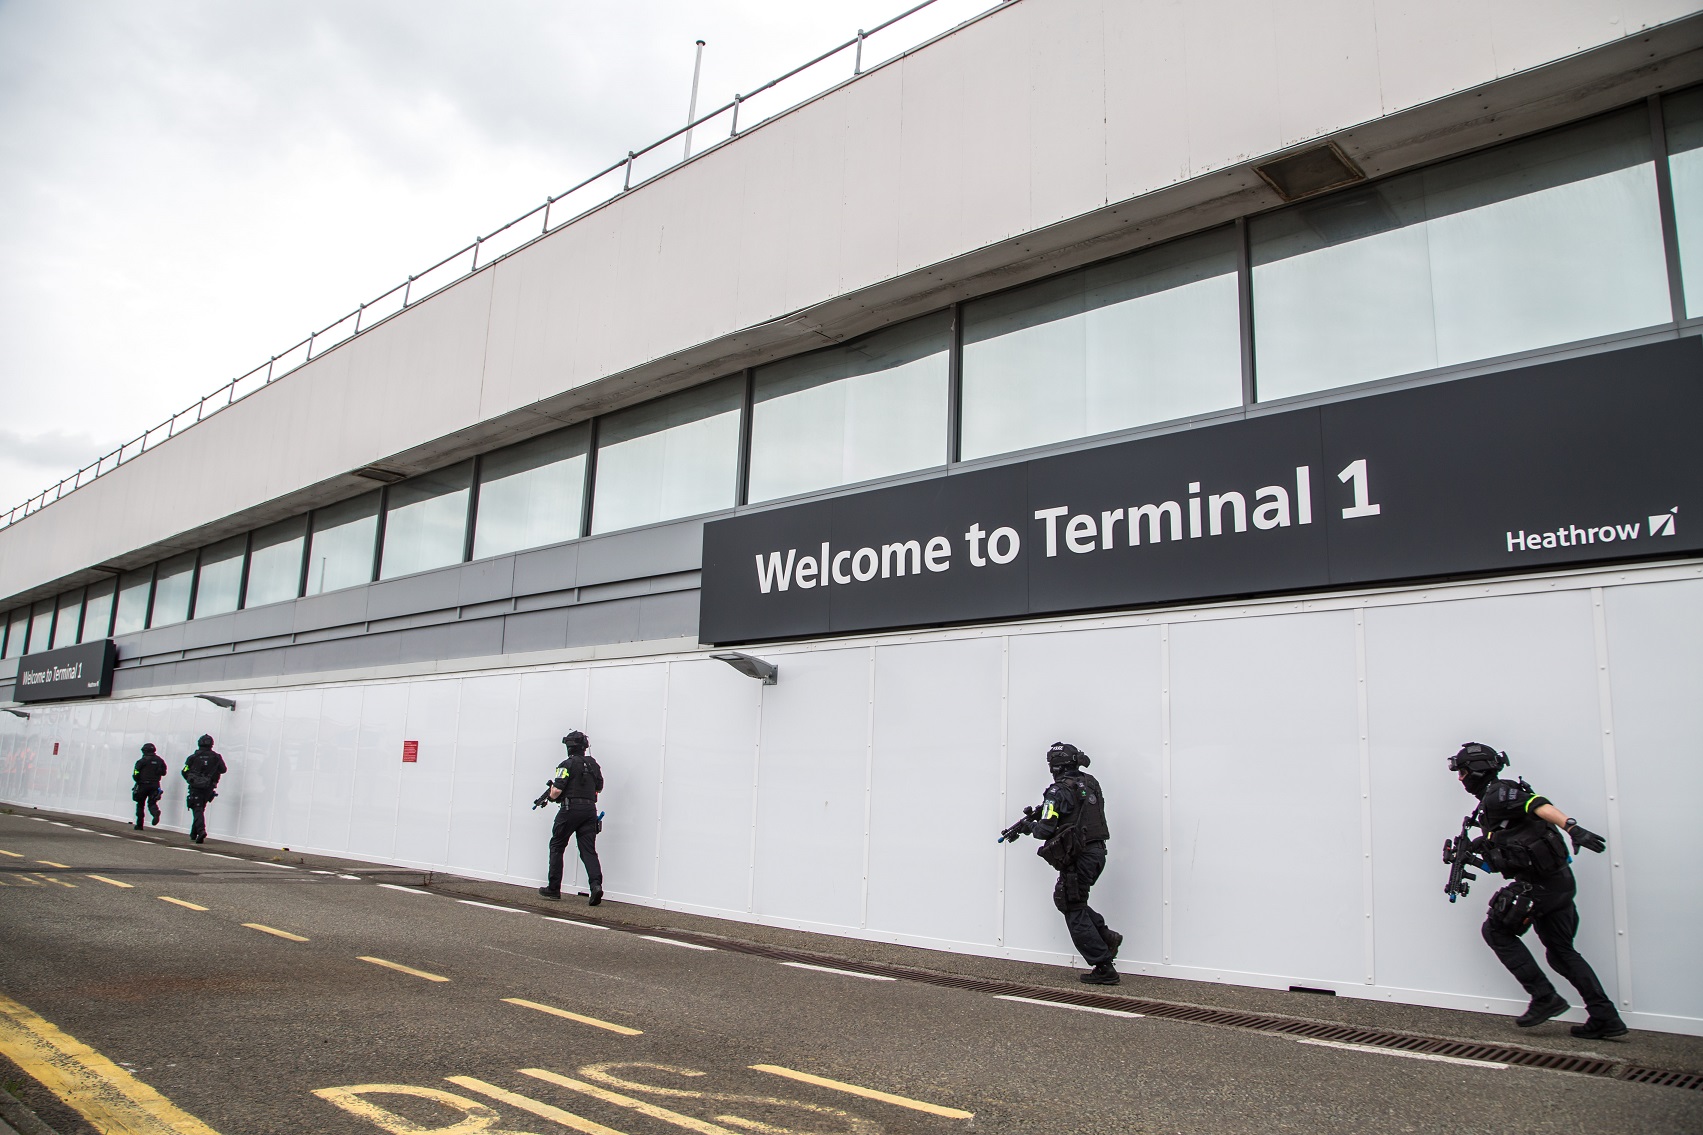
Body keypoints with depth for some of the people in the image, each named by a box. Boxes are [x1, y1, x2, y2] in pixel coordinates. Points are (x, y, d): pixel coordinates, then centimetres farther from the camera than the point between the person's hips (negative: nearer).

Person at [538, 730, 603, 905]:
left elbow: (556, 792, -13)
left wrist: (551, 792, 8)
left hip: (570, 809, -5)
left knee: (557, 846, 11)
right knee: (588, 850, 1)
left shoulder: (567, 765, -7)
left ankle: (553, 888, 14)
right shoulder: (593, 763, 11)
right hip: (589, 810, 5)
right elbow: (599, 787, 21)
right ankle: (596, 883, -20)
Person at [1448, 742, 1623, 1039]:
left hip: (1539, 881, -10)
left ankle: (1545, 998, 1)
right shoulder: (1492, 801, 21)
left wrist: (1573, 829, -39)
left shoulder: (1498, 794, -9)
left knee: (1496, 930, 3)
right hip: (1559, 880, 10)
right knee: (1560, 951, 15)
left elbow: (1539, 805, -26)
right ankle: (1606, 1018, 13)